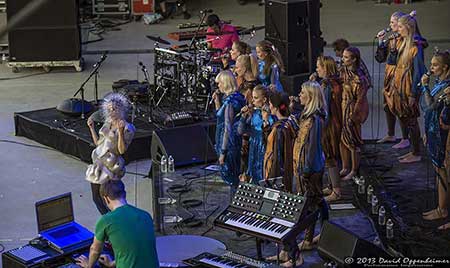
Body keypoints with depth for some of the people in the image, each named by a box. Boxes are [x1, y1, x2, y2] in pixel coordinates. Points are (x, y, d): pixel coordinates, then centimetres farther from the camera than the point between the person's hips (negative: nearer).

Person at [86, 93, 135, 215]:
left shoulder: (127, 128, -10)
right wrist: (92, 127, 15)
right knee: (96, 198, 10)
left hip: (110, 166, -8)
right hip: (98, 163, 8)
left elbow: (122, 150, -18)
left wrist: (120, 131, -28)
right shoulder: (107, 124, 13)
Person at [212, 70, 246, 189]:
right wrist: (217, 101, 9)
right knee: (234, 174, 16)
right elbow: (221, 116, 23)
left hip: (229, 143, -10)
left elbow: (228, 128, -21)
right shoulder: (236, 97, 9)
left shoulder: (230, 101, -20)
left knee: (228, 174, -2)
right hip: (235, 142, 10)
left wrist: (223, 152, -19)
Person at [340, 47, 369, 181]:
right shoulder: (343, 71, 2)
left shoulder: (358, 78, -21)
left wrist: (352, 116, -16)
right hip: (342, 108, 8)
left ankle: (354, 171, 16)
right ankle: (345, 168, 29)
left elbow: (360, 99, -17)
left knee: (353, 141, 3)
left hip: (352, 111, -8)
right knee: (342, 139, 15)